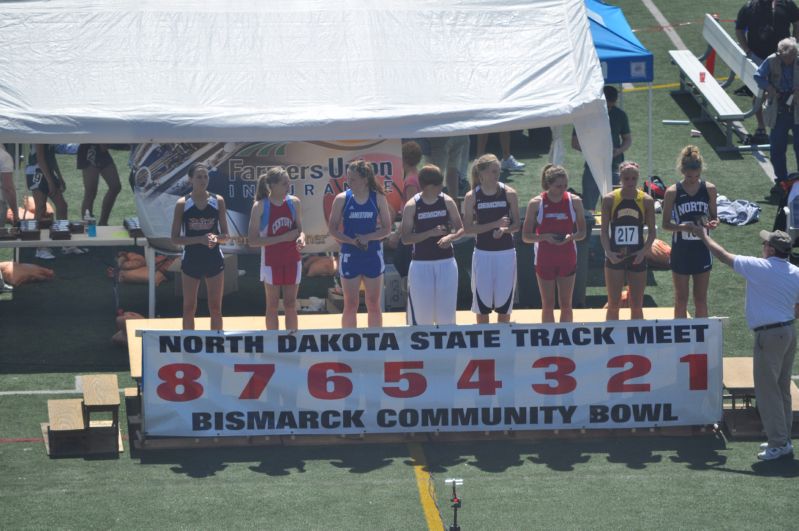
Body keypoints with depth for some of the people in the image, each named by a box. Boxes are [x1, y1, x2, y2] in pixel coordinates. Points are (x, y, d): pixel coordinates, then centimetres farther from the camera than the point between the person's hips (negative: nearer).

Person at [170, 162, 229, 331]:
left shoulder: (218, 201, 1)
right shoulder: (182, 204, -4)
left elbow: (225, 236, 6)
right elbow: (175, 238, -5)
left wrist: (216, 238, -17)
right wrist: (200, 239, -18)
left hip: (214, 259, 1)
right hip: (191, 259, -1)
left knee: (216, 308, 4)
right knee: (189, 308, 4)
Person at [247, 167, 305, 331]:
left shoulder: (293, 202, 0)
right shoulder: (260, 206, -12)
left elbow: (300, 229, 10)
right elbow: (252, 240, -14)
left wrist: (301, 238, -15)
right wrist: (283, 238, -19)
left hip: (292, 261, 3)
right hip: (271, 261, -3)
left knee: (290, 305, 8)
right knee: (272, 305, 4)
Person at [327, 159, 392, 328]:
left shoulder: (378, 198, -2)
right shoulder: (342, 199, -3)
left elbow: (386, 228, 0)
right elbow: (332, 228, -2)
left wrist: (367, 237, -17)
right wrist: (352, 241, -18)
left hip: (373, 255, 1)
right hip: (349, 255, -1)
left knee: (374, 304, 6)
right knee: (350, 304, 3)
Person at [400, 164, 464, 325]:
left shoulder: (447, 202, 0)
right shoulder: (412, 206, -7)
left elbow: (460, 228, 7)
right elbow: (406, 238, -8)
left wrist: (450, 237, -15)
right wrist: (430, 233, -20)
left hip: (446, 262, 2)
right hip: (421, 264, -2)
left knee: (446, 313, 5)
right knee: (421, 315, 1)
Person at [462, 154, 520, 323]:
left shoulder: (509, 193, -2)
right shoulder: (472, 197, -4)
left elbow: (517, 224, 3)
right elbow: (467, 228, -7)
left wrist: (504, 230, -19)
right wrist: (495, 224, -16)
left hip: (506, 252, 1)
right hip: (483, 252, -1)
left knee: (504, 301, 5)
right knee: (482, 302, 3)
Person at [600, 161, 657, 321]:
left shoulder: (646, 201, 0)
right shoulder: (610, 199, -3)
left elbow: (652, 231, 3)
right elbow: (604, 231, -1)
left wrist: (644, 251, -13)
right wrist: (608, 252, -16)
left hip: (637, 257, 1)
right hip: (615, 257, -1)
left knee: (637, 306, 6)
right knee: (613, 304, 2)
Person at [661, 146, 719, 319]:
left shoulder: (709, 189, -3)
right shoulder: (673, 192, -9)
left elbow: (713, 216, 8)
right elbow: (665, 224, -6)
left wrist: (713, 223, -16)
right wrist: (682, 227, -26)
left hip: (702, 250, 2)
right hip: (681, 251, -2)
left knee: (701, 299, 9)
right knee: (681, 299, 7)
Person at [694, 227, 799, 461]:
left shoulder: (758, 267, -13)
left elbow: (723, 255, -2)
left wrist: (704, 237, 12)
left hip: (769, 335, -8)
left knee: (767, 389, -3)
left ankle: (778, 443, -4)